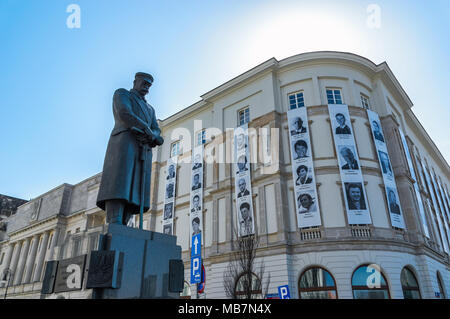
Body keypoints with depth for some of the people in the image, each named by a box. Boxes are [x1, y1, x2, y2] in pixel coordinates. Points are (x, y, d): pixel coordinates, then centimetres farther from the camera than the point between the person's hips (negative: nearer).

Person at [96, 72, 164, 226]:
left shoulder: (149, 109, 34)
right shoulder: (121, 93, 16)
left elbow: (156, 131, 17)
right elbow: (124, 114, -7)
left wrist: (151, 138, -8)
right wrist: (148, 131, -9)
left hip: (143, 151, 6)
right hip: (124, 143, -6)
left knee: (135, 191, -8)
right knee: (119, 185, -23)